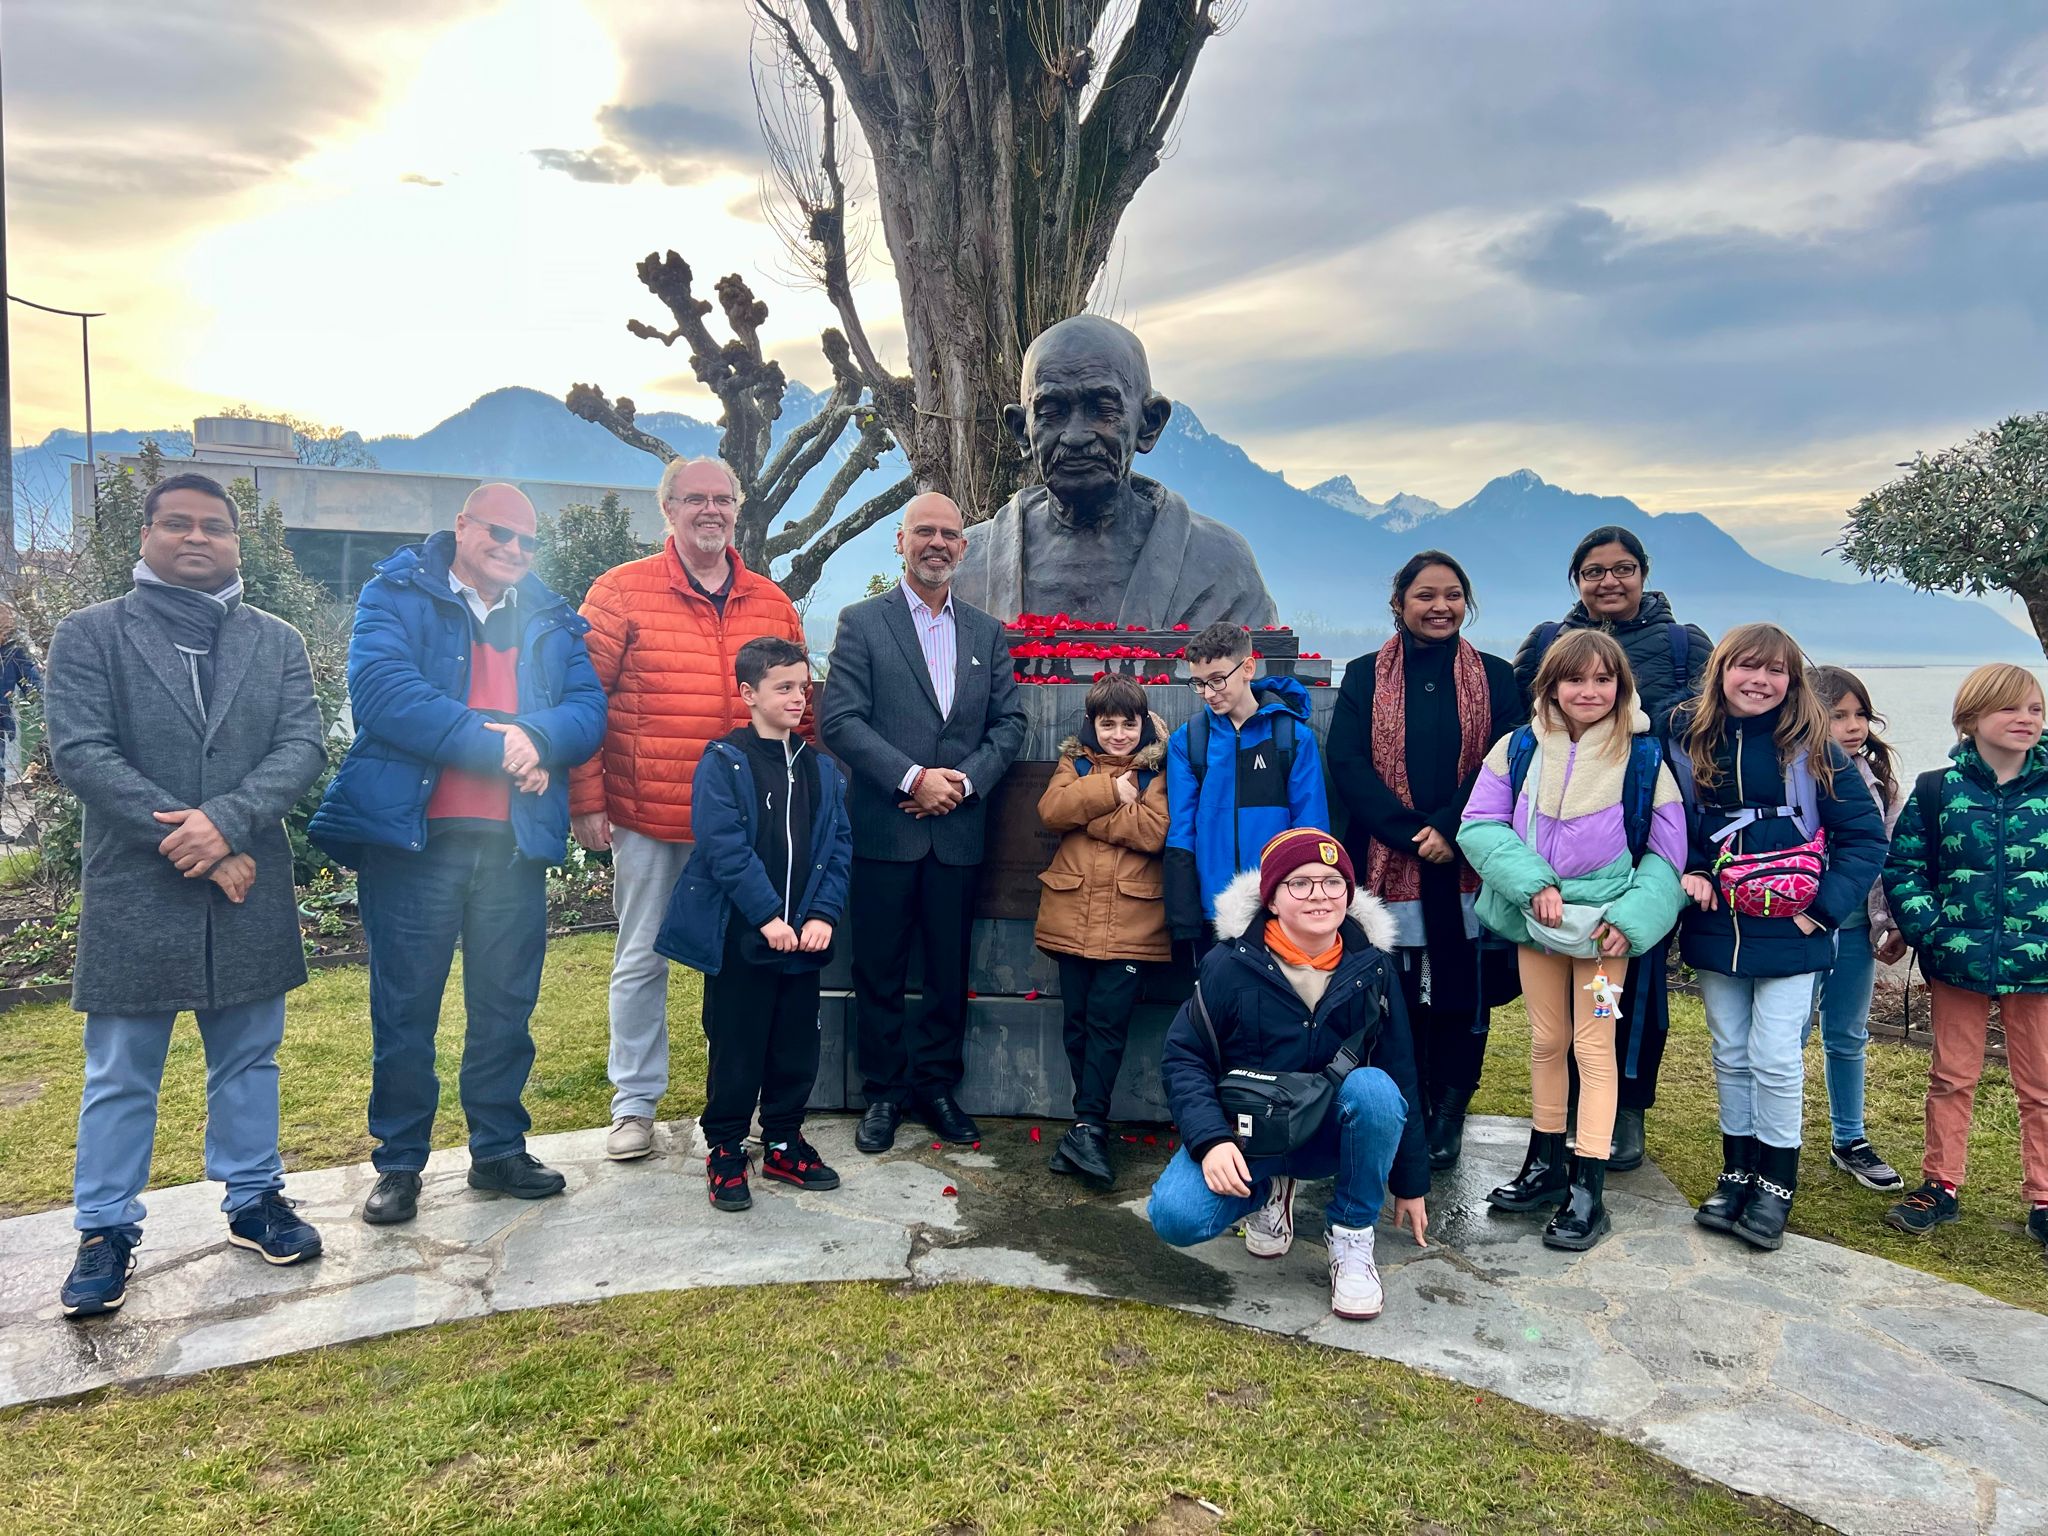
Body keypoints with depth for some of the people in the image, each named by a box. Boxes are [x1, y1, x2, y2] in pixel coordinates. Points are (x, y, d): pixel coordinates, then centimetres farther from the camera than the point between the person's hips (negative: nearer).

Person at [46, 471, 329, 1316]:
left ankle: (253, 1199, 28)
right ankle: (107, 1230, 21)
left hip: (250, 888, 3)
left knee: (248, 1059, 14)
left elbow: (304, 748, -2)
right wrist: (187, 841, -16)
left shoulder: (278, 642, 8)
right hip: (133, 893, -2)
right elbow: (78, 752, -9)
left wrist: (225, 821, -19)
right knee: (120, 1076, 7)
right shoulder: (90, 635, 1)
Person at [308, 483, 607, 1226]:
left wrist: (536, 736, -18)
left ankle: (499, 1149, 27)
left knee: (507, 1005, 12)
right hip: (411, 833, -3)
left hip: (515, 843, 4)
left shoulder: (552, 621, 14)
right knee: (404, 1007, 6)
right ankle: (399, 1163, 20)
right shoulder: (397, 596, 1)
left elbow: (589, 709, 3)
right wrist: (493, 743, -16)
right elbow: (382, 689, -16)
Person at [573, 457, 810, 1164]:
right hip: (647, 816, -2)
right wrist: (586, 801, -7)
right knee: (641, 959, 8)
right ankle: (635, 1103, 22)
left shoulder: (772, 603, 8)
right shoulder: (620, 592, -2)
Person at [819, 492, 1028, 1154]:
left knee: (950, 969, 10)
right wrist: (913, 777, -15)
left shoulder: (987, 632, 12)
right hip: (883, 827, -3)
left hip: (958, 830, 3)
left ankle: (936, 1084, 25)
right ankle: (883, 1093, 19)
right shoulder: (861, 622, 1)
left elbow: (1009, 723, 9)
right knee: (879, 971, 5)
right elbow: (839, 720, -8)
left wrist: (964, 779, -8)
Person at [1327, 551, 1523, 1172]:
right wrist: (1411, 833, -14)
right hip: (1386, 863, 0)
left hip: (1468, 865, 1)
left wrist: (1450, 829, -16)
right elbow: (1347, 765, -3)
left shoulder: (1494, 677, 8)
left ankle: (1448, 1116, 19)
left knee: (1462, 991, 5)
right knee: (1394, 994, 2)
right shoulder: (1365, 677, 7)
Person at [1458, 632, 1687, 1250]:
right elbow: (1479, 825, -5)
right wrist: (1532, 883, -18)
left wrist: (1631, 919, -16)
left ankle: (1587, 1189, 6)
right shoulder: (1519, 748, -2)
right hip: (1535, 916, 3)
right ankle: (1545, 1163, 28)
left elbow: (1667, 851, -4)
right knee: (1546, 1039, 14)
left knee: (1594, 1044, 0)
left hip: (1604, 918, -2)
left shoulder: (1644, 756, -6)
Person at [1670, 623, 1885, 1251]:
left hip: (1788, 933, -3)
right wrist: (1686, 871, -7)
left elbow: (1865, 836, -4)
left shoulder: (1812, 749, -6)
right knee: (1730, 1053, 12)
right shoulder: (1687, 742, 0)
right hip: (1715, 931, 3)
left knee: (1774, 1056, -2)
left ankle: (1777, 1183, 16)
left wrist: (1824, 908, -11)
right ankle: (1736, 1171, 27)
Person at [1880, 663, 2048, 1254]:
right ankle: (1940, 1186, 23)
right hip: (1959, 963, 0)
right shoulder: (1937, 790, -3)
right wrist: (1929, 931, -12)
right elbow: (1902, 866, -2)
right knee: (1951, 1078, 12)